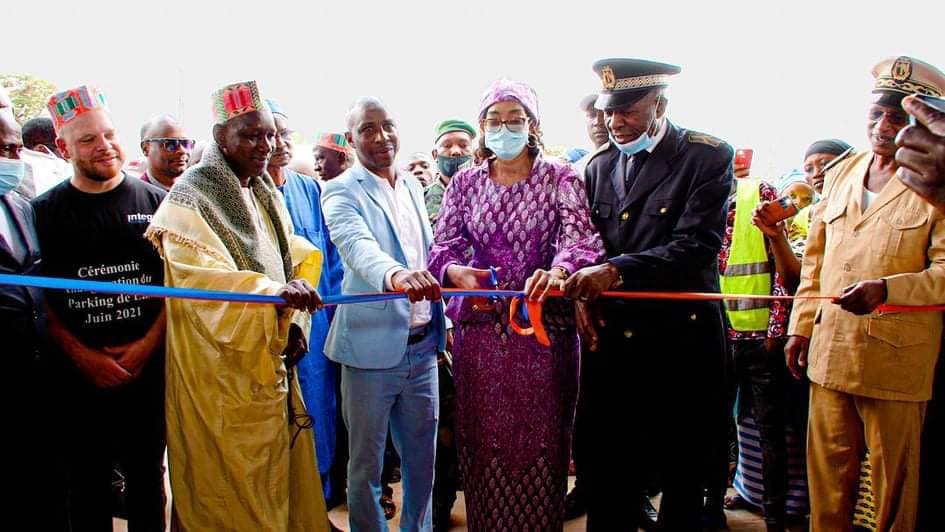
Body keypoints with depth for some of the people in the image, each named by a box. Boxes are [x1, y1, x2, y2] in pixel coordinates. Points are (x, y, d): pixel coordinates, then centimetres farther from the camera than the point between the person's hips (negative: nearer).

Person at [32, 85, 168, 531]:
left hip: (148, 368, 0)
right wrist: (84, 356, -9)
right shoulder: (45, 211, 3)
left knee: (147, 476, 13)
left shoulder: (155, 202, 2)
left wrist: (147, 344, -9)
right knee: (86, 481, 12)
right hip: (77, 373, 0)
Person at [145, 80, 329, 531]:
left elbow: (294, 260, 12)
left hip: (272, 358, 7)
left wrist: (294, 323, -3)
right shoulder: (191, 198, -11)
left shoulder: (267, 195, 12)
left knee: (282, 473, 14)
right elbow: (202, 277, -26)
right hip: (221, 370, -7)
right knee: (233, 487, 3)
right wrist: (274, 291, -40)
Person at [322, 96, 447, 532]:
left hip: (422, 344, 6)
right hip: (373, 347, -5)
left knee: (422, 456, 18)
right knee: (366, 463, 9)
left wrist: (444, 320, 12)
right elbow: (357, 246, -28)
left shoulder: (412, 186, 12)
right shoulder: (341, 192, -8)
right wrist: (396, 275, -48)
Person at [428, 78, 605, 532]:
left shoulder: (560, 178, 0)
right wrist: (457, 272, -22)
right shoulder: (464, 183, 8)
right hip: (481, 326, 2)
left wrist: (558, 270, -38)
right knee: (484, 439, 10)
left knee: (540, 439, 6)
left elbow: (579, 236, -15)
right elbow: (444, 246, 1)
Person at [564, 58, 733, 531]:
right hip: (612, 344, 4)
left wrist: (616, 271, -28)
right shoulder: (599, 166, 9)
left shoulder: (708, 157, -7)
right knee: (608, 479, 11)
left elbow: (696, 246, -18)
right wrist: (585, 293, -7)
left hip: (680, 342, -3)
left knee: (681, 476, 12)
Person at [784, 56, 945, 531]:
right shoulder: (841, 173, 12)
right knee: (828, 472, 14)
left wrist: (887, 289, -30)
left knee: (893, 478, 9)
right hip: (829, 352, 5)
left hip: (896, 358, -4)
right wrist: (800, 326, 12)